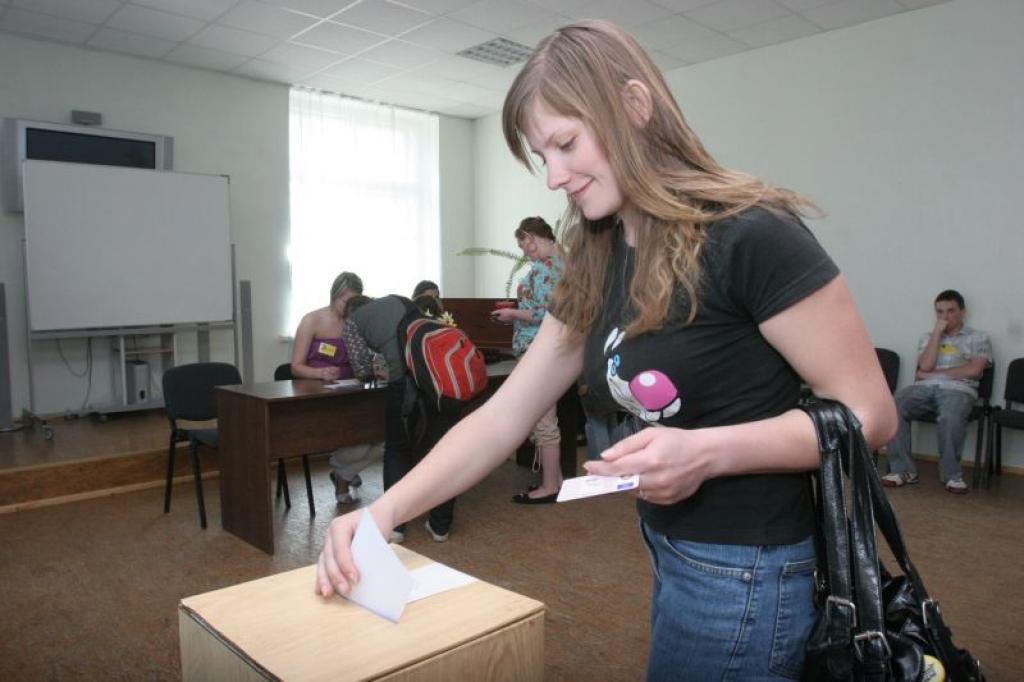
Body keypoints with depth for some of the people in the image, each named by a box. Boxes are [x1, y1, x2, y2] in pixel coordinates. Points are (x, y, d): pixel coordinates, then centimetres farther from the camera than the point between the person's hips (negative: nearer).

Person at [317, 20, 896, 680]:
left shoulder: (750, 236, -21)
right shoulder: (598, 266, 1)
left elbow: (869, 414, -16)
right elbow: (504, 415, -2)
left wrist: (706, 451, -30)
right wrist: (386, 508, -11)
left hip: (745, 572, -7)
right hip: (669, 553, 7)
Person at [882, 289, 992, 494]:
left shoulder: (978, 338, 15)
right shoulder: (928, 337, 23)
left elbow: (974, 370, -3)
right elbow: (925, 366, 3)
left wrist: (935, 374, -2)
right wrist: (938, 331, 5)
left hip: (958, 389, -3)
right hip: (924, 387, 3)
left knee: (950, 418, -39)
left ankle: (951, 474, -17)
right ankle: (903, 469, -22)